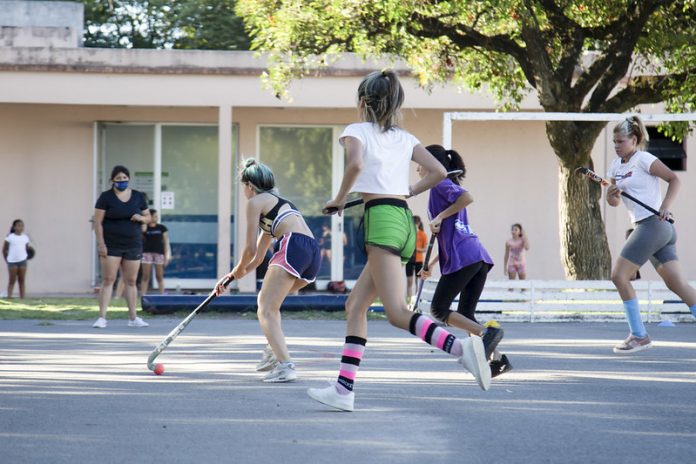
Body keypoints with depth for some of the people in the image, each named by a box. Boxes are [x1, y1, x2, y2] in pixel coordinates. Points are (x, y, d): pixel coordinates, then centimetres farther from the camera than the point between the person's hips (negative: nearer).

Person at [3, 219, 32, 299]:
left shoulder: (25, 237, 5)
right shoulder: (10, 237, -5)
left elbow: (28, 248, 15)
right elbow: (4, 249, 1)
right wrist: (7, 259, -2)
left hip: (22, 260, 3)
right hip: (12, 261, -3)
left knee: (22, 280, 4)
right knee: (12, 280, 0)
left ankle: (23, 298, 5)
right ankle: (9, 297, 5)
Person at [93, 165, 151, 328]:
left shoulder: (138, 197, 5)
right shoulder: (105, 197, -6)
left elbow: (148, 217, 11)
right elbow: (97, 222, -9)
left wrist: (141, 218, -12)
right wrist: (100, 243, -17)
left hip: (133, 245, 3)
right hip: (111, 246, -3)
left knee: (131, 281, 7)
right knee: (108, 280, -8)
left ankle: (133, 318, 15)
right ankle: (102, 318, -10)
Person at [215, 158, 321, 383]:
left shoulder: (255, 201, 9)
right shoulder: (276, 202, 34)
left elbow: (251, 249, 6)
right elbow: (258, 258, 37)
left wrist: (238, 270, 24)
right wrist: (231, 278, 37)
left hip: (293, 247, -9)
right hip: (314, 252, 9)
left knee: (266, 311, -8)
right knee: (266, 299, 27)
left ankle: (285, 365, -24)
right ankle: (274, 351, 21)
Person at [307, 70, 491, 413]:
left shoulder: (356, 131, 4)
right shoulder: (406, 139, 21)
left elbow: (355, 164, -17)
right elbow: (438, 172, 11)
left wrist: (339, 200, -2)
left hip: (381, 218, -8)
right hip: (404, 218, 8)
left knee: (397, 313, -16)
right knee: (355, 305, 14)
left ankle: (461, 347, -38)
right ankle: (343, 389, 9)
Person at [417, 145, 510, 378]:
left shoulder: (440, 184, 0)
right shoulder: (446, 187, 28)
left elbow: (467, 197, -21)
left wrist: (440, 217, -13)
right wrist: (432, 263, 31)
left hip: (462, 259, -9)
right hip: (478, 256, 9)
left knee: (438, 311, 0)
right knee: (465, 316, 12)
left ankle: (486, 332, -17)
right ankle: (498, 360, -1)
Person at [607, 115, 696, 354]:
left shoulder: (643, 159, -8)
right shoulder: (616, 165, 16)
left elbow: (674, 179, -11)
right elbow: (614, 202, 17)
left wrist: (665, 206, -22)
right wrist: (612, 193, -5)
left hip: (654, 224, -8)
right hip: (651, 228, 8)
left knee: (619, 275, -7)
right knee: (677, 283, 3)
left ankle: (639, 336, -3)